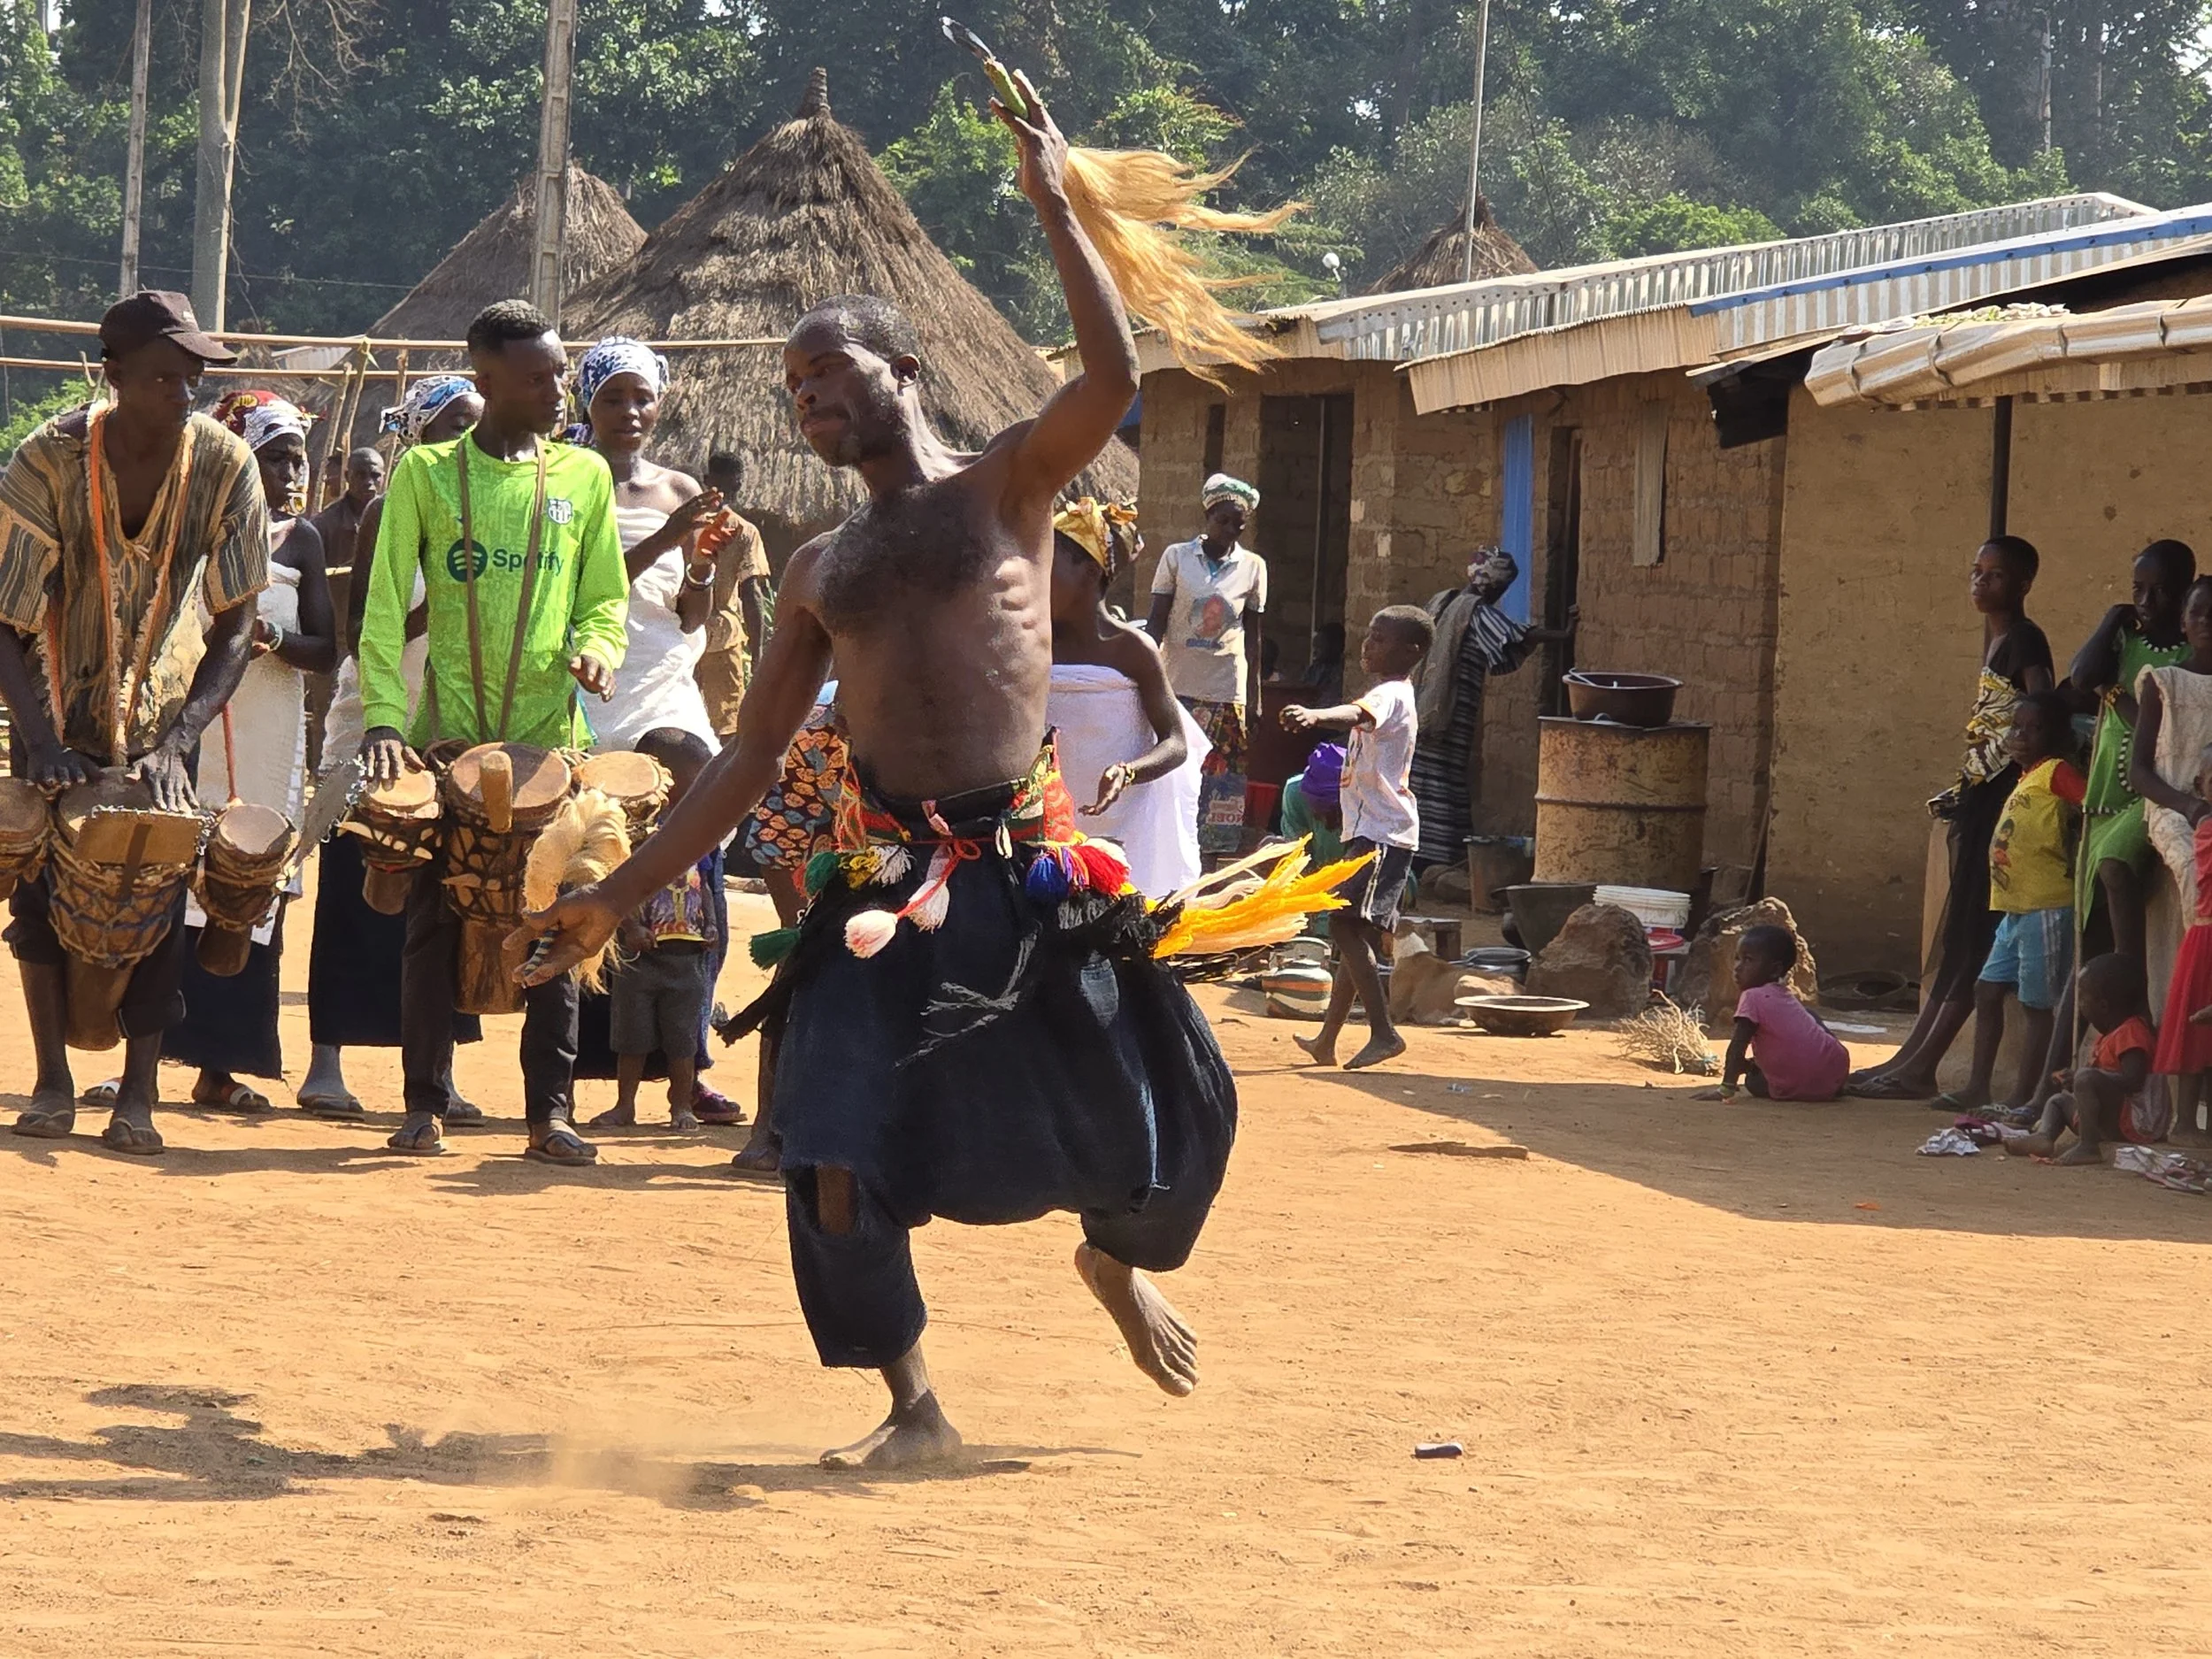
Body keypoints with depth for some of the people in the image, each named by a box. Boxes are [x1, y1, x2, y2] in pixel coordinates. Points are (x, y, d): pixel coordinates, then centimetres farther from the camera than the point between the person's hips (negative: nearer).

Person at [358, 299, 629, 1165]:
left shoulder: (585, 475, 9)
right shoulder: (425, 473, 3)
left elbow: (604, 603, 12)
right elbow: (386, 608, -1)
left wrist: (596, 651, -11)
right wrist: (383, 719, -13)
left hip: (551, 737, 1)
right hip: (448, 736, -1)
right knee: (435, 920, 1)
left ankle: (551, 1110, 4)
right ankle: (424, 1105, 8)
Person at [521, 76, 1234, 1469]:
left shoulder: (1009, 486, 4)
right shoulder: (821, 571, 17)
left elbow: (1115, 378, -15)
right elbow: (751, 762, 20)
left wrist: (1054, 201, -13)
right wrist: (621, 896, 16)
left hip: (1026, 870, -3)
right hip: (885, 879, 3)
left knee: (1157, 1117, 0)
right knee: (838, 1158, -11)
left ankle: (1119, 1263, 36)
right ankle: (917, 1414, 4)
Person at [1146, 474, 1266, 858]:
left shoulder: (1253, 568, 5)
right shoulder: (1177, 557, 1)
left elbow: (1253, 637, 9)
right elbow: (1157, 623, 1)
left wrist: (1255, 697, 7)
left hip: (1227, 692, 1)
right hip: (1178, 686, -1)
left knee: (1220, 782, 0)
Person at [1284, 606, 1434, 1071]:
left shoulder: (1391, 695, -14)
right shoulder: (1390, 695, 19)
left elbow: (1358, 714, -38)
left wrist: (1315, 716, -56)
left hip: (1383, 833, -11)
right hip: (1369, 830, 11)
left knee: (1346, 923, -18)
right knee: (1353, 931, 14)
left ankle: (1384, 1033, -19)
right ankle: (1327, 1041, 19)